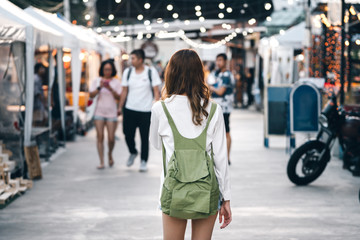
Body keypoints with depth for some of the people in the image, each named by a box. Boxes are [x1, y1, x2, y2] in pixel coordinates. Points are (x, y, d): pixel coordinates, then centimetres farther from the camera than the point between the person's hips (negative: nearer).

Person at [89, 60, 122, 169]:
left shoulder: (116, 82, 4)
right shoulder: (96, 81, 6)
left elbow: (118, 97, -4)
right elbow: (91, 95, -2)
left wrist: (110, 89, -19)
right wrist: (99, 87, -16)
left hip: (111, 113, -1)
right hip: (99, 112, 1)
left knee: (111, 138, -3)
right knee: (100, 137, -4)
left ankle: (110, 154, 28)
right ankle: (101, 162, 0)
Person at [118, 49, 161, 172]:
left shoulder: (151, 72, -3)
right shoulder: (128, 72, 5)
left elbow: (156, 91, -1)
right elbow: (124, 91, 10)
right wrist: (120, 107, 8)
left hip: (146, 110, -3)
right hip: (130, 109, 3)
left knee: (145, 137, 2)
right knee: (128, 134, 4)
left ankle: (144, 161, 15)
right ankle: (133, 153, 32)